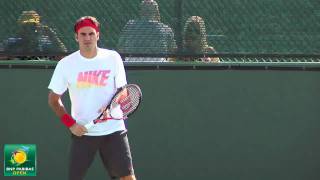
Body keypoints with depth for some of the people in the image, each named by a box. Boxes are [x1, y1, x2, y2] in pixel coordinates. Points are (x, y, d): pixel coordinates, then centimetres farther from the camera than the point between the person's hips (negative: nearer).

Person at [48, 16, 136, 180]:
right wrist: (70, 124, -5)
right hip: (82, 132, 0)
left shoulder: (113, 58, -1)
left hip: (113, 129, 0)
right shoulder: (66, 64, -1)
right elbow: (53, 100, 7)